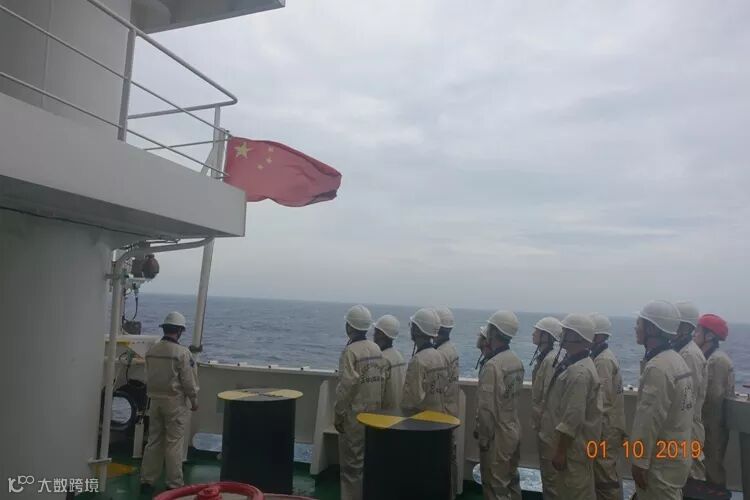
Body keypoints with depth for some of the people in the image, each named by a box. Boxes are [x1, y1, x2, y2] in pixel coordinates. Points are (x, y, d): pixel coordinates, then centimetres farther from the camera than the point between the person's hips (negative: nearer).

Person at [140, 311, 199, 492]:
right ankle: (174, 483, 11)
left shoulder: (151, 351, 1)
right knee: (174, 443, 3)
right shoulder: (182, 352, -17)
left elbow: (148, 377, 10)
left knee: (154, 441, 15)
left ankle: (147, 480, 22)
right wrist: (194, 401, 0)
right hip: (175, 402, -5)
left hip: (155, 400, 6)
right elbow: (188, 381, -14)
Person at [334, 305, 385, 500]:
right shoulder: (376, 349, 3)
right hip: (374, 412, 7)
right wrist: (376, 406, 13)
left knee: (352, 462, 4)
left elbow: (346, 386, -19)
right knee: (369, 460, 17)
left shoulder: (351, 351, -16)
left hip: (355, 414, -7)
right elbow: (380, 380, 4)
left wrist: (338, 414, -10)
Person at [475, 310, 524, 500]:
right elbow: (514, 395, 5)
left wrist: (483, 437, -13)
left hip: (497, 436, -8)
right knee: (511, 481, 20)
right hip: (514, 431, 8)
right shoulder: (517, 361, 1)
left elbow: (487, 408, -22)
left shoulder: (492, 365, -23)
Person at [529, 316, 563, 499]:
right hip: (543, 422, 9)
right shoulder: (542, 356, 7)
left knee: (550, 470, 4)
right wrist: (536, 421, 16)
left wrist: (540, 423, -18)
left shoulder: (550, 360, -22)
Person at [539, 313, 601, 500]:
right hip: (564, 443, 9)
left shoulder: (579, 371, -24)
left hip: (571, 448, -9)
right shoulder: (572, 364, 9)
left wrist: (561, 451, -21)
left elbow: (573, 417, -26)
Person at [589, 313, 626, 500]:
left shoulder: (603, 360, -20)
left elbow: (601, 401, -23)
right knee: (607, 474, 18)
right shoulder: (603, 356, 10)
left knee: (604, 476, 0)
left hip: (606, 429, -9)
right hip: (608, 426, 9)